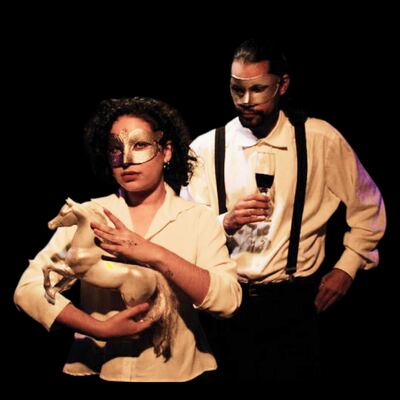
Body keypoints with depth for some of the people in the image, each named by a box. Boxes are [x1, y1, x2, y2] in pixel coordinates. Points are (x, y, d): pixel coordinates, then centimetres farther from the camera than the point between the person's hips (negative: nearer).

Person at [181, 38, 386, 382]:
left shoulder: (321, 140, -2)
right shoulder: (206, 148, -1)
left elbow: (369, 207, 11)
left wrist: (347, 268, 5)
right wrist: (225, 223, -19)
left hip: (293, 304, 0)